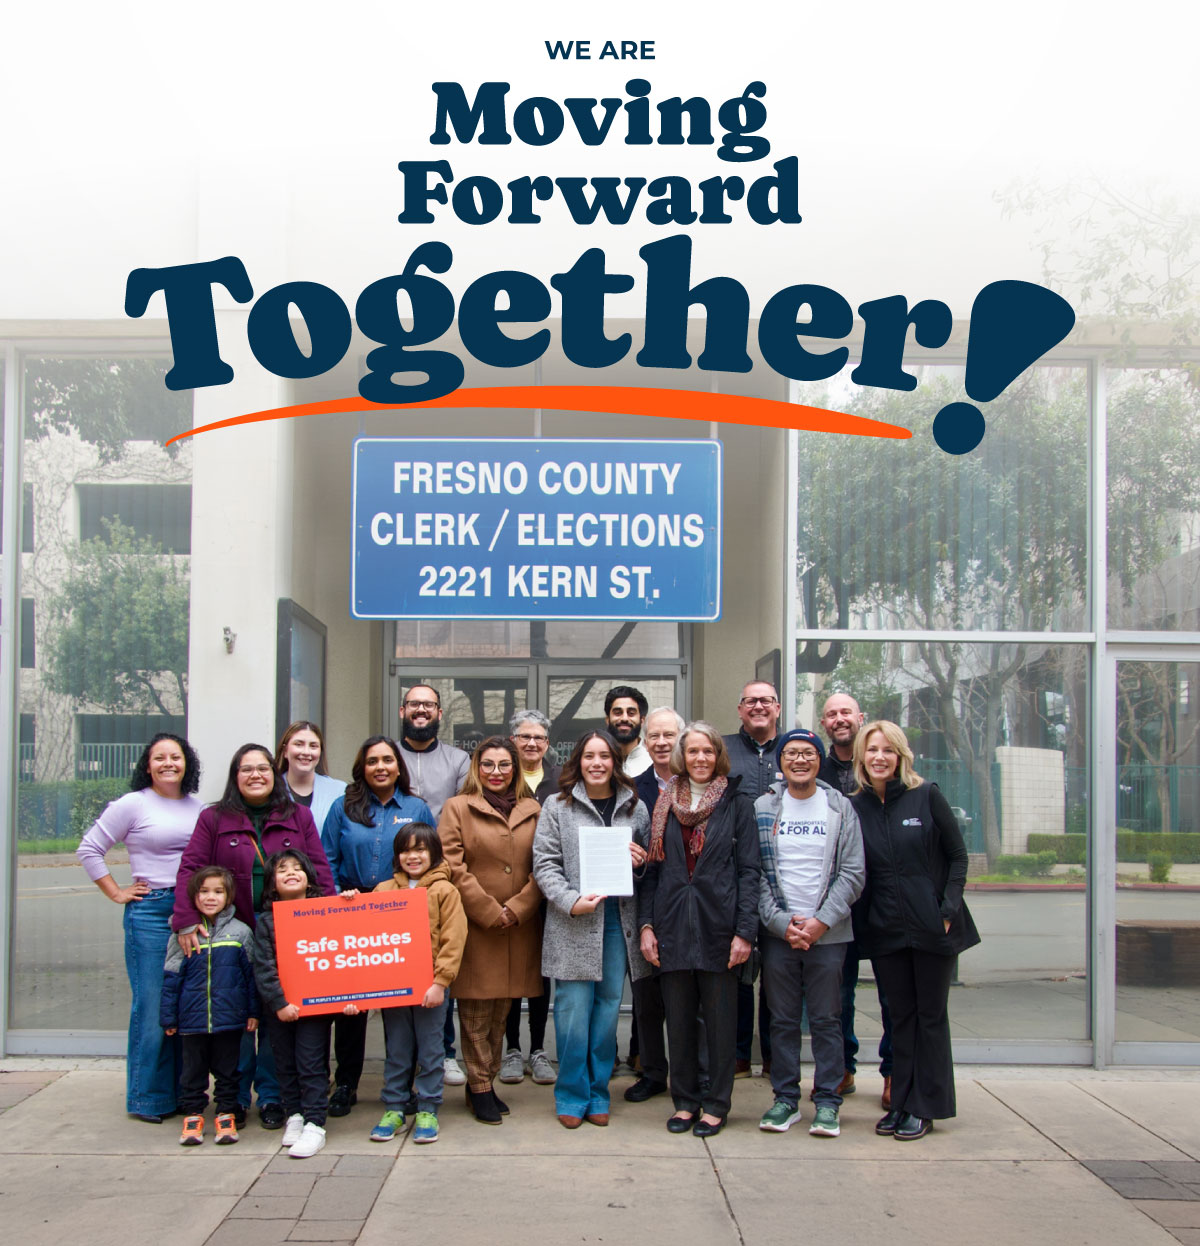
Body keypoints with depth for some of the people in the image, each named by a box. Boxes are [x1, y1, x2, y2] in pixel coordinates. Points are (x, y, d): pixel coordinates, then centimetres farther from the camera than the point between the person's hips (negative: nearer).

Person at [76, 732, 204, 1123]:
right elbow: (89, 850, 1)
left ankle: (183, 1091, 18)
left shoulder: (198, 807, 11)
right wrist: (117, 893, -1)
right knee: (152, 1007, -3)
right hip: (150, 912, -4)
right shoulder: (133, 804, -2)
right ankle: (147, 1099, 9)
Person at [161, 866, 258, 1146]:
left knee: (227, 1069, 9)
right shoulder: (183, 935, 0)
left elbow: (251, 975, 5)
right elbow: (171, 978, 3)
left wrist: (253, 1012, 4)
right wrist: (168, 1018, 3)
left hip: (229, 1018, 0)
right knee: (193, 1069, 10)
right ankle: (192, 1114, 22)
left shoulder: (240, 932, 0)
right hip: (192, 1019, 0)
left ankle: (226, 1114, 20)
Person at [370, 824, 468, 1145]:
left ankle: (428, 1111, 16)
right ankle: (394, 1110, 22)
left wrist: (440, 982, -14)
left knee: (430, 1051, 5)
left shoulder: (444, 891, -3)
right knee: (396, 1050, 11)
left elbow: (453, 940, -8)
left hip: (430, 984, -3)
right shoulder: (384, 890, 8)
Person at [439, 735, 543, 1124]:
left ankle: (486, 1080, 21)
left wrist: (515, 910, -7)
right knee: (476, 1011, -1)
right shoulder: (457, 808, 2)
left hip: (520, 929, 3)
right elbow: (453, 868, -6)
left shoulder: (532, 811, 11)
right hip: (474, 927, -3)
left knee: (502, 1009, 9)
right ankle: (480, 1088, 9)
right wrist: (490, 913, -11)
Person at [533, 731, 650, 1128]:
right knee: (573, 1009, -2)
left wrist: (641, 861, -4)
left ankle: (598, 1093, 20)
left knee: (608, 1007, 7)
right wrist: (571, 901, -15)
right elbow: (545, 863, -3)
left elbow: (652, 863, 19)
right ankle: (572, 1095, 11)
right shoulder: (558, 807, 2)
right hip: (572, 925, -3)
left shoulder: (635, 808, 10)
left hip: (619, 923, 3)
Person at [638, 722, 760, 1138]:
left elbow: (749, 870, -2)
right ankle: (685, 1100, 22)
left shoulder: (736, 804, 1)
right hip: (673, 927, 3)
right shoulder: (665, 805, 9)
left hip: (718, 927, -2)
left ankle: (716, 1104, 17)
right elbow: (651, 867, 9)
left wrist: (745, 931, -10)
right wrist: (647, 924, 1)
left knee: (720, 1018, 5)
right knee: (678, 1019, 9)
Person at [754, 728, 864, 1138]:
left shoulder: (840, 808, 3)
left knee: (826, 1020, 3)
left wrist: (823, 921, -10)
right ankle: (786, 1098, 16)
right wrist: (781, 921, -9)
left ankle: (828, 1101, 12)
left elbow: (853, 873, 0)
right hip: (777, 932, 1)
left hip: (828, 933, 0)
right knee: (783, 1020, 6)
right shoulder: (763, 808, 4)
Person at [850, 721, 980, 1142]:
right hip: (885, 929, 2)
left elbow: (957, 854, 0)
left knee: (930, 1015, 5)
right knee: (901, 1016, 10)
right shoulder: (854, 807, 3)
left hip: (931, 926, -2)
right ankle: (901, 1103, 19)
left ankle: (925, 1108, 13)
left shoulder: (926, 796, -4)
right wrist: (861, 922, 0)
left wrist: (949, 909, -8)